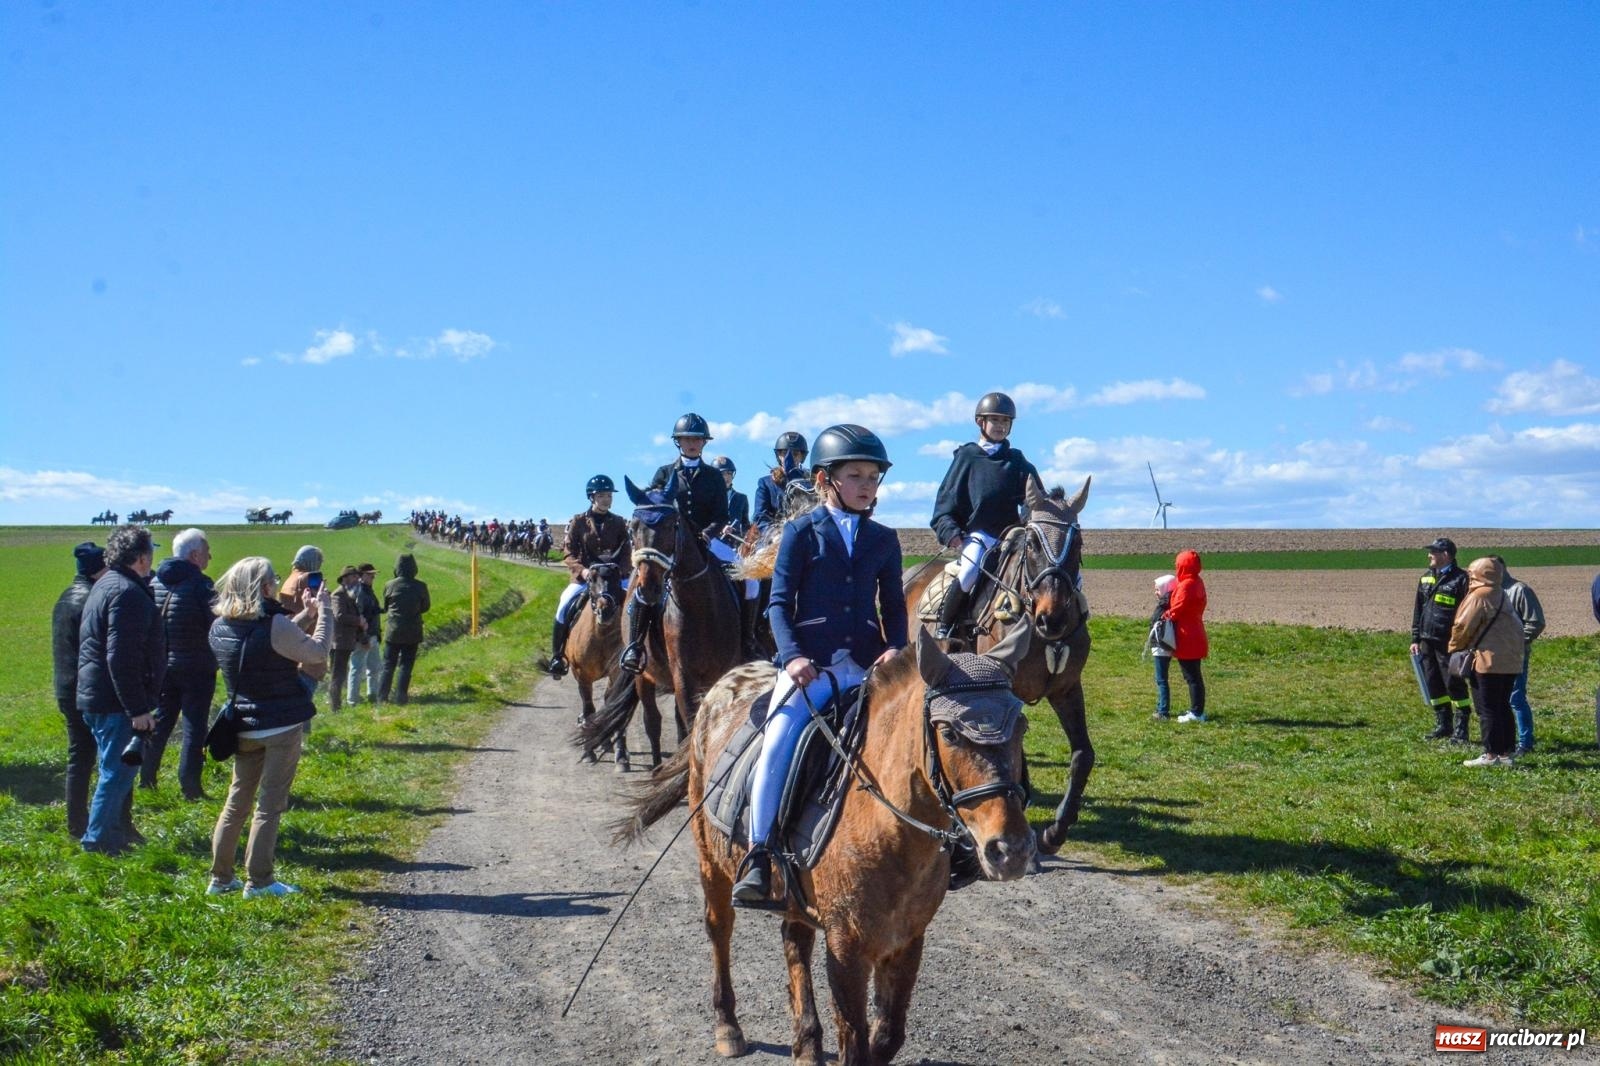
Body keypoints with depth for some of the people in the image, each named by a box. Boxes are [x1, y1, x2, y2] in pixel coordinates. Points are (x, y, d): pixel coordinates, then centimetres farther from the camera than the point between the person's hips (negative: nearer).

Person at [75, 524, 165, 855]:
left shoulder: (106, 585, 14)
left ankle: (119, 829, 29)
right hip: (116, 701, -10)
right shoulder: (128, 593, -20)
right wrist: (137, 708, -23)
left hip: (97, 697, 10)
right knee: (118, 770, -2)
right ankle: (98, 839, 5)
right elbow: (121, 658, -25)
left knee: (118, 768, 20)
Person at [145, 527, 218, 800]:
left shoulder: (155, 582, 5)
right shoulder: (200, 585, -15)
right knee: (194, 727, 0)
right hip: (197, 669, -6)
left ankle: (147, 778, 22)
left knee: (160, 722, 17)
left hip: (161, 667, 6)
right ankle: (190, 787, 0)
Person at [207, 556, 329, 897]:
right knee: (270, 804, 2)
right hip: (282, 726, -6)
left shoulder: (220, 627, 3)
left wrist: (306, 614, 13)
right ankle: (259, 880, 6)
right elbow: (317, 653, -9)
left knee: (237, 801, 15)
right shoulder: (274, 625, -20)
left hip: (245, 726, 6)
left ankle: (220, 877, 19)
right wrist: (323, 611, 1)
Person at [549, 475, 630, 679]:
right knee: (565, 606, -22)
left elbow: (626, 552, 6)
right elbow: (568, 553, -1)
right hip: (584, 577, -1)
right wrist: (582, 570, -18)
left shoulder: (620, 523, 6)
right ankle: (557, 656, -9)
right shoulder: (578, 522, 2)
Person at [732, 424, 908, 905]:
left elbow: (893, 605, 16)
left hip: (867, 666, 3)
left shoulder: (883, 539, 14)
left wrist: (895, 648, -4)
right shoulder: (802, 532, 5)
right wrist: (792, 655, -14)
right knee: (778, 742, -22)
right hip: (809, 664, -3)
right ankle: (758, 856, -15)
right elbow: (780, 602, 1)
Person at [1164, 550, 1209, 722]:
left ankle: (1196, 712, -1)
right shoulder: (1197, 583, 11)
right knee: (1194, 675, 16)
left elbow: (1177, 609, -16)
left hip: (1187, 639, -9)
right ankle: (1197, 710, 22)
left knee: (1191, 676, -4)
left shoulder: (1186, 586, -19)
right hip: (1195, 637, 9)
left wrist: (1166, 615, 1)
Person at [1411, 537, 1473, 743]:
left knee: (1454, 684, -3)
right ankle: (1442, 725, 21)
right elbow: (1418, 608, 17)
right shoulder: (1426, 577, 13)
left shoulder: (1460, 579, -8)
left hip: (1449, 643, -7)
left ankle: (1461, 729, 6)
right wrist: (1415, 638, 13)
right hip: (1427, 641, 7)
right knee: (1433, 685, 11)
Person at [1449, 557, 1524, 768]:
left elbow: (1462, 626, -15)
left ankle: (1491, 755, -2)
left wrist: (1455, 648, 3)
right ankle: (1505, 753, 16)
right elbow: (1516, 626, 18)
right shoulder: (1502, 595, 15)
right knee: (1503, 707, 14)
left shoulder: (1479, 596, -12)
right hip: (1510, 660, 9)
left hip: (1488, 661, -9)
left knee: (1487, 710, -3)